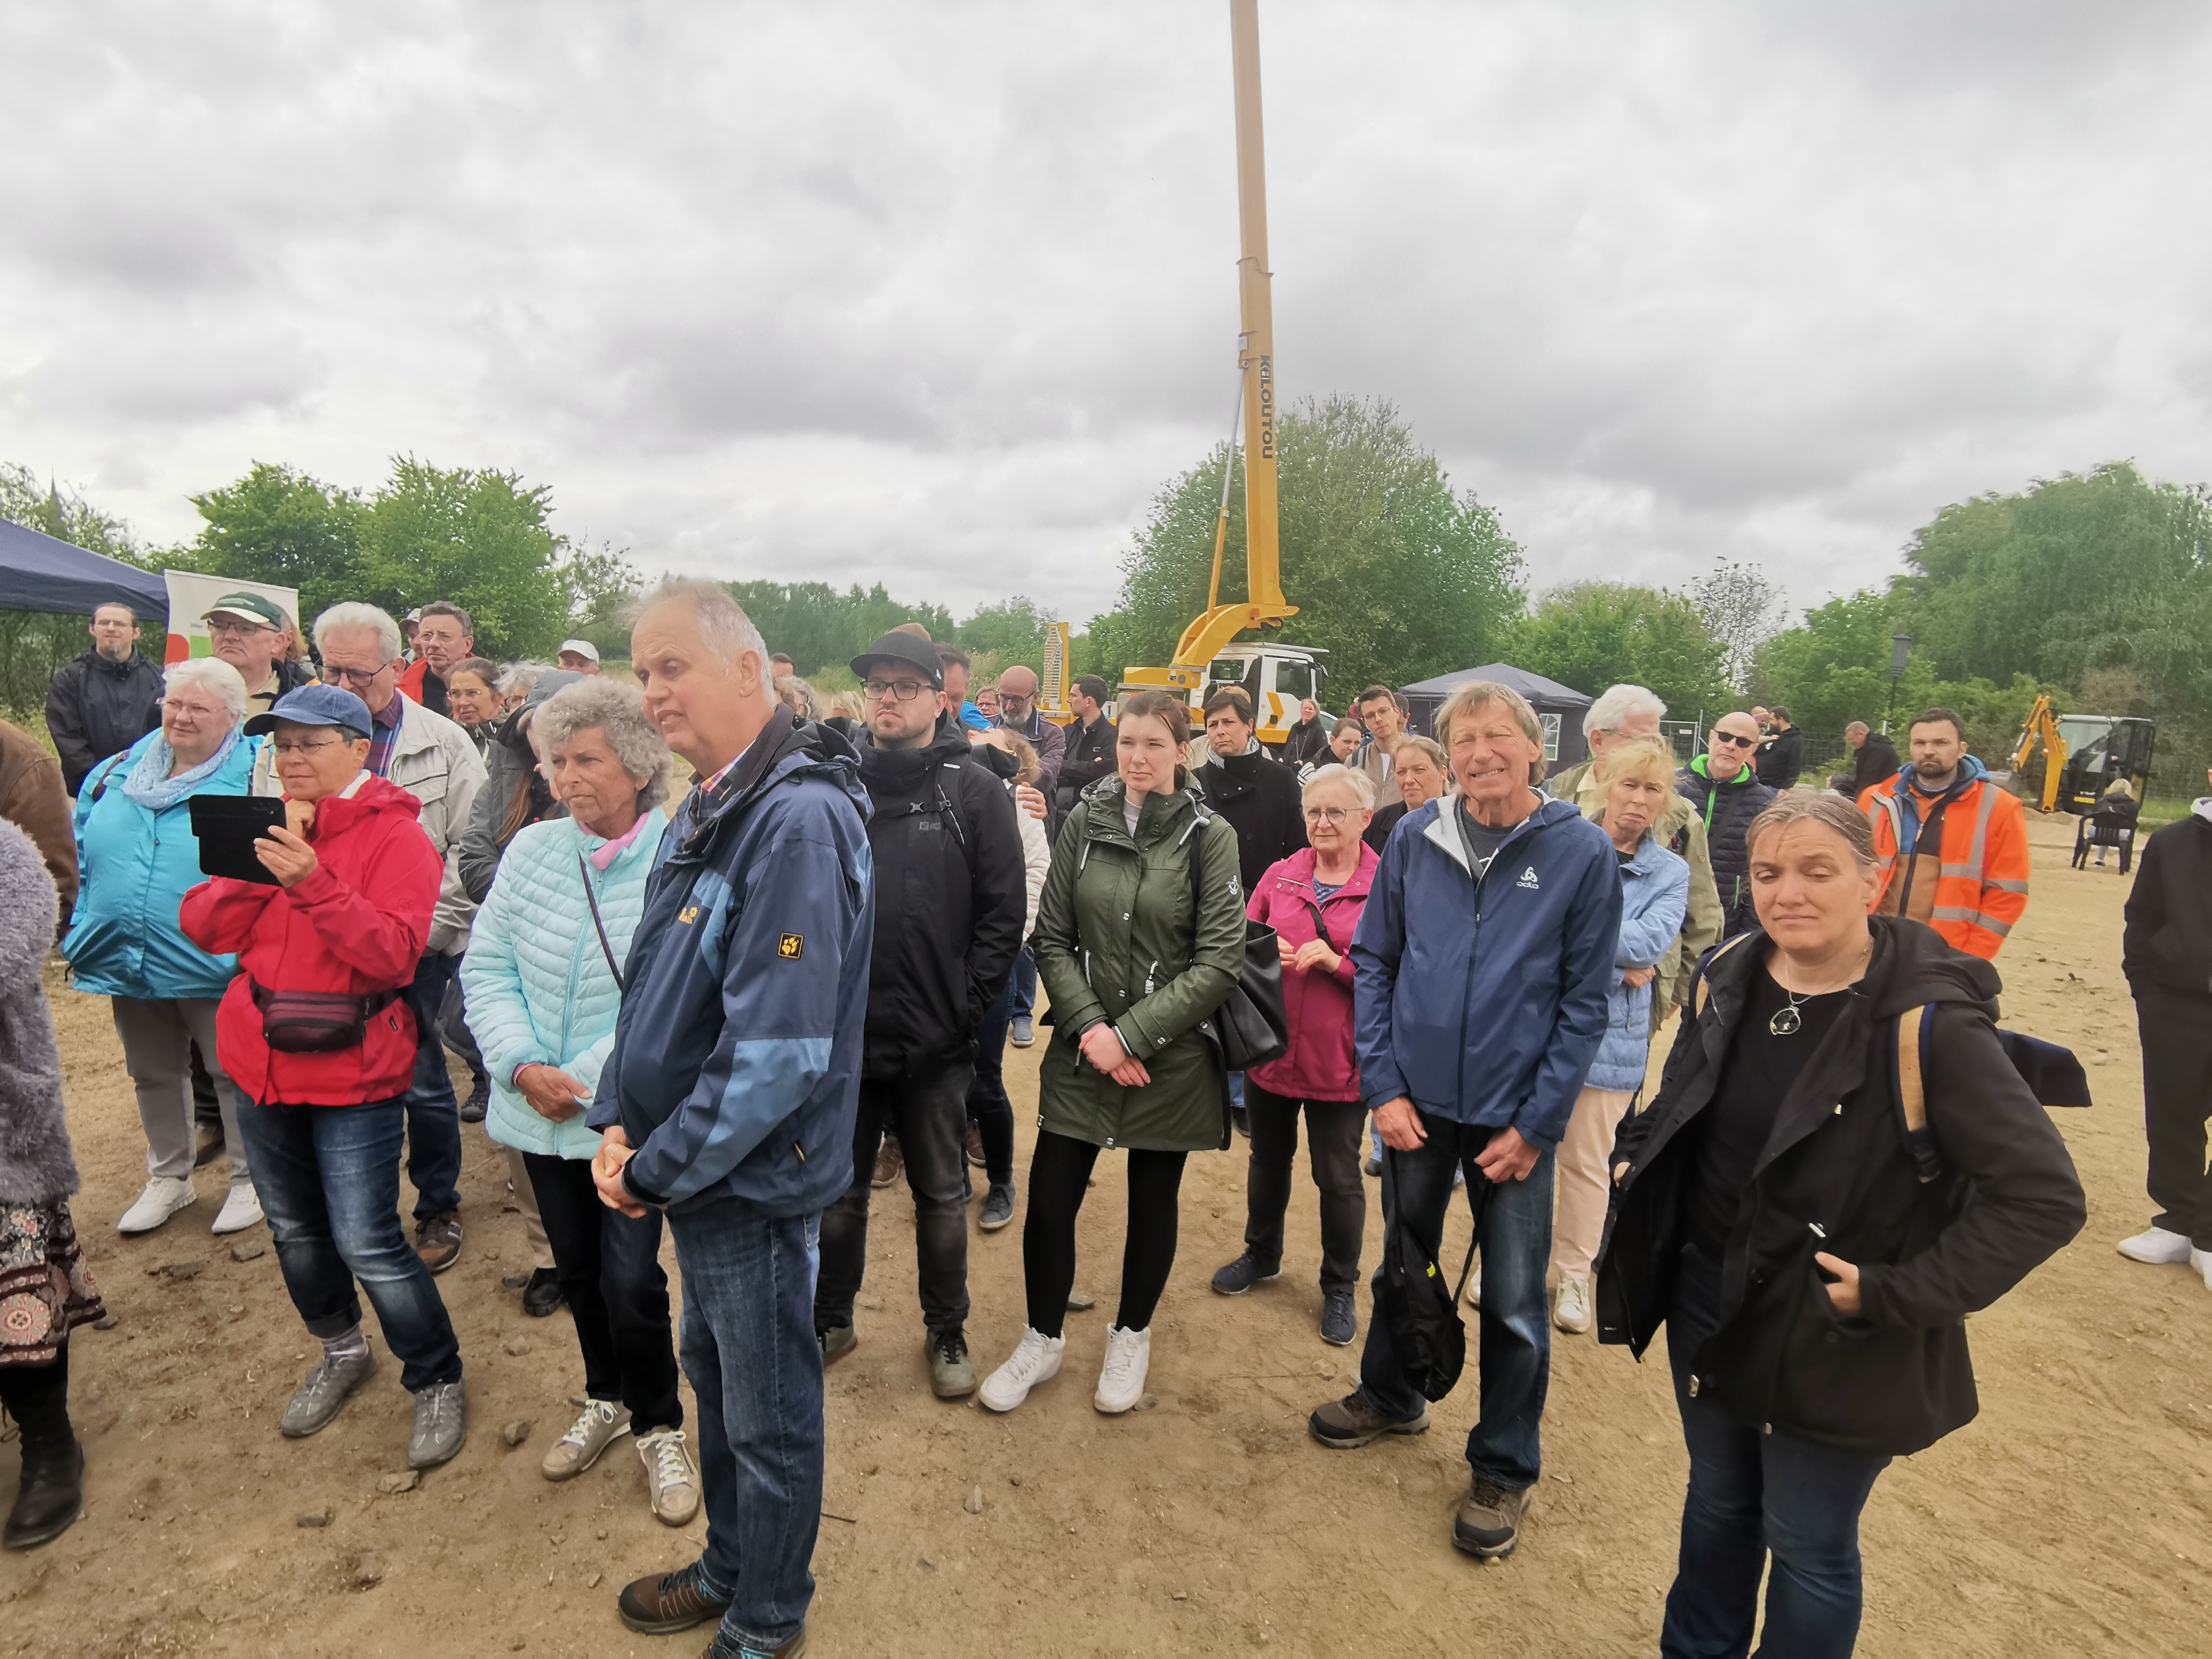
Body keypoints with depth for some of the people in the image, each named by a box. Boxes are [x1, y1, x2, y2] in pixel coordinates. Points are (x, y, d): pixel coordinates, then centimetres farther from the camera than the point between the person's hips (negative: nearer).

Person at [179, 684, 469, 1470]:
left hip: (353, 1072, -6)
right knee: (295, 1229, 20)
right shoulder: (270, 827, 7)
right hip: (261, 1062, 7)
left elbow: (393, 955, -22)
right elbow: (203, 928, 1)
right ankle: (342, 1350, 43)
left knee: (367, 1244, -5)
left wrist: (313, 882, -32)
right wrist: (254, 866, -15)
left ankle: (437, 1381, 15)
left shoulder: (397, 836, -12)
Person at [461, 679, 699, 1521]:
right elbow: (487, 966, 2)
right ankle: (607, 1398, 45)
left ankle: (659, 1427, 26)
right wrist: (522, 1064, -10)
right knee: (576, 1269, 20)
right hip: (541, 1111, 5)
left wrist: (594, 1078, -18)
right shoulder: (532, 850, -1)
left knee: (630, 1278, -1)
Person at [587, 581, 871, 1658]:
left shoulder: (798, 820, -25)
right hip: (696, 1170, 9)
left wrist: (657, 1168, -17)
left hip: (755, 1180, -9)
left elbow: (777, 1051, -29)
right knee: (715, 1378, 26)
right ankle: (729, 1570, 49)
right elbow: (653, 986, 13)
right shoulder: (705, 810, 6)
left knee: (769, 1416, 12)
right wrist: (617, 1122, 1)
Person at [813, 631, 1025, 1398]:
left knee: (941, 1195, 15)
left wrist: (966, 1009, -10)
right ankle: (830, 1321, 39)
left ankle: (946, 1332, 34)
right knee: (838, 1191, 18)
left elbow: (1004, 913, -6)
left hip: (935, 1043, -1)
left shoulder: (975, 791, -4)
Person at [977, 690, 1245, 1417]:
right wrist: (1088, 1028, -12)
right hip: (1083, 1050, 2)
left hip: (1170, 1056, -1)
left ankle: (1131, 1338, 38)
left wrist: (1131, 1035, -15)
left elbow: (1219, 961, -11)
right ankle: (1042, 1342, 30)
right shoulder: (1084, 822, 0)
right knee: (1049, 1200, 4)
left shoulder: (1209, 836, -8)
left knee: (1153, 1201, 13)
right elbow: (1052, 939, 1)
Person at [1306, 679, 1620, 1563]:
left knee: (1514, 1302, 10)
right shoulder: (1415, 838, -4)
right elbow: (1373, 961, 2)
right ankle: (1391, 1396, 46)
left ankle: (1503, 1469, 32)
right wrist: (1382, 1084, -5)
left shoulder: (1582, 852, -9)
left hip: (1515, 1116, -2)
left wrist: (1536, 1124, -10)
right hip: (1415, 1103, 2)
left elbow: (1585, 1000, -7)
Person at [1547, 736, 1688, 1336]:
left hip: (1607, 1033, 1)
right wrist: (1618, 961, -17)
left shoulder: (1670, 873, 2)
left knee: (1586, 1162, 12)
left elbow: (1651, 941, -15)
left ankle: (1574, 1276, 30)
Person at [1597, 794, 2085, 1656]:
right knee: (1716, 1504, 25)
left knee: (1807, 1550, 14)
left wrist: (1900, 1296, -21)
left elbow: (2044, 1197, -21)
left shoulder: (1928, 1022, -22)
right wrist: (1634, 1158, -1)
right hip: (1707, 1307, 5)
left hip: (1835, 1344, -5)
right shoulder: (1728, 979, -4)